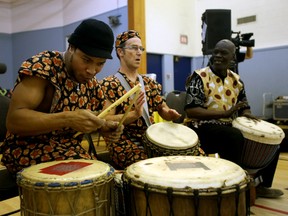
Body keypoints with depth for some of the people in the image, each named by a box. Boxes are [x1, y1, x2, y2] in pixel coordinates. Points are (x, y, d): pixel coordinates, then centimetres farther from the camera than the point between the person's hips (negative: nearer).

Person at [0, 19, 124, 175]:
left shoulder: (91, 82, 4)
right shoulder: (42, 66, -17)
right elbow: (14, 120, -24)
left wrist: (105, 127, -7)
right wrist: (68, 119, -34)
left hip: (71, 151, 7)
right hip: (29, 152, -6)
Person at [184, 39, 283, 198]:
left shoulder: (236, 80, 11)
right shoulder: (199, 77, -9)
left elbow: (244, 107, 19)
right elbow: (191, 111, -19)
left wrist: (247, 115, -7)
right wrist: (224, 113, -25)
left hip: (230, 127, 7)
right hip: (202, 128, -7)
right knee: (234, 137, -37)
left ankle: (261, 185, 18)